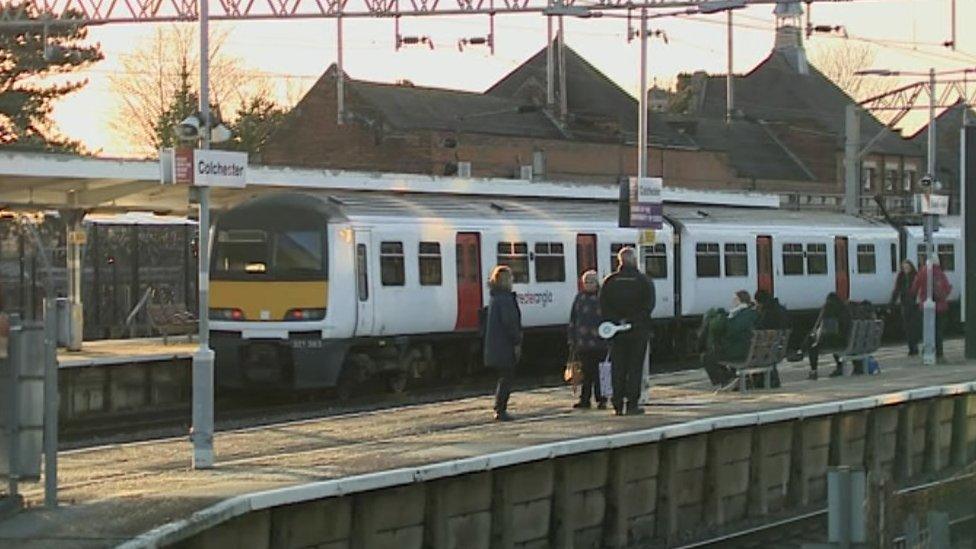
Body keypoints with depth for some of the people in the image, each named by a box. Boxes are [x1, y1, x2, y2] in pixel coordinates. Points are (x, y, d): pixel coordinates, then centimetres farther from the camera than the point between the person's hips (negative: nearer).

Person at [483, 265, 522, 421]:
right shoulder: (505, 298, -16)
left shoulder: (494, 297, 14)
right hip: (505, 346, -10)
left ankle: (499, 409, 18)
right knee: (506, 379, -4)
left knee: (504, 379, 16)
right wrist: (517, 342, -15)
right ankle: (501, 411, -4)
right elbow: (510, 322, -20)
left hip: (495, 345, 10)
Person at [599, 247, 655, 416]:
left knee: (618, 369, 6)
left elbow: (603, 306, -2)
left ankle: (618, 405, 4)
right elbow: (648, 306, -10)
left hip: (616, 331, 2)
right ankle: (632, 404, -3)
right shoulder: (644, 281, -2)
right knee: (635, 368, 1)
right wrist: (632, 321, -10)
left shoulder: (609, 281, 4)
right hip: (638, 331, -2)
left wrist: (617, 321, -6)